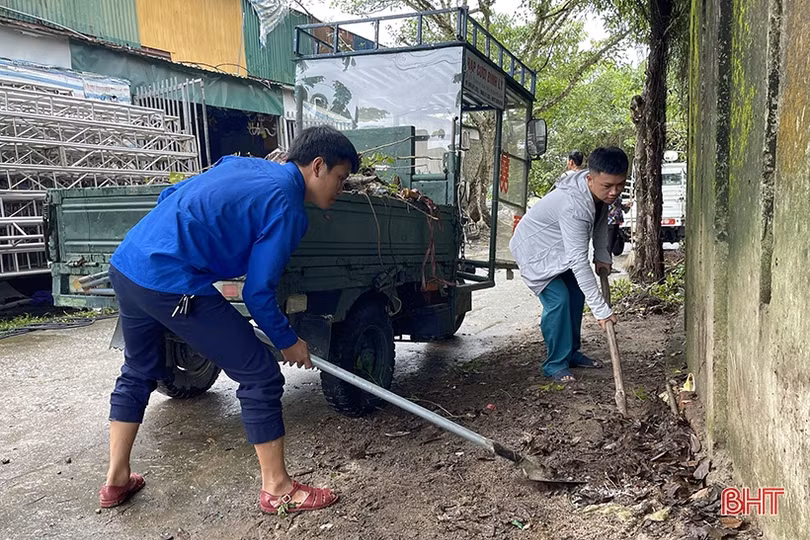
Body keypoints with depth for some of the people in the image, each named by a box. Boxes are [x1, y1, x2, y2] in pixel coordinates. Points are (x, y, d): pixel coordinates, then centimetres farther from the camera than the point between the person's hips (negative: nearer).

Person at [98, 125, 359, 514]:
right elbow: (258, 292, -8)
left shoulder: (241, 164, 16)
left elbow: (169, 196, 22)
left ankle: (116, 480, 39)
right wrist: (287, 342, 6)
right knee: (260, 375, 1)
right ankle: (277, 489, 14)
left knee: (138, 372, 28)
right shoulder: (286, 208, -8)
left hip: (124, 265, 10)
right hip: (172, 285, -9)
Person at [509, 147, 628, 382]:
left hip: (559, 246, 9)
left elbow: (601, 220, 11)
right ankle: (555, 364, -4)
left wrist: (602, 255, 4)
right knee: (558, 299, -18)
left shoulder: (601, 191, -14)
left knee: (576, 294, 10)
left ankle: (571, 353, 24)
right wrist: (601, 309, -39)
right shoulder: (573, 206, -41)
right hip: (535, 249, -9)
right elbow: (578, 261, -41)